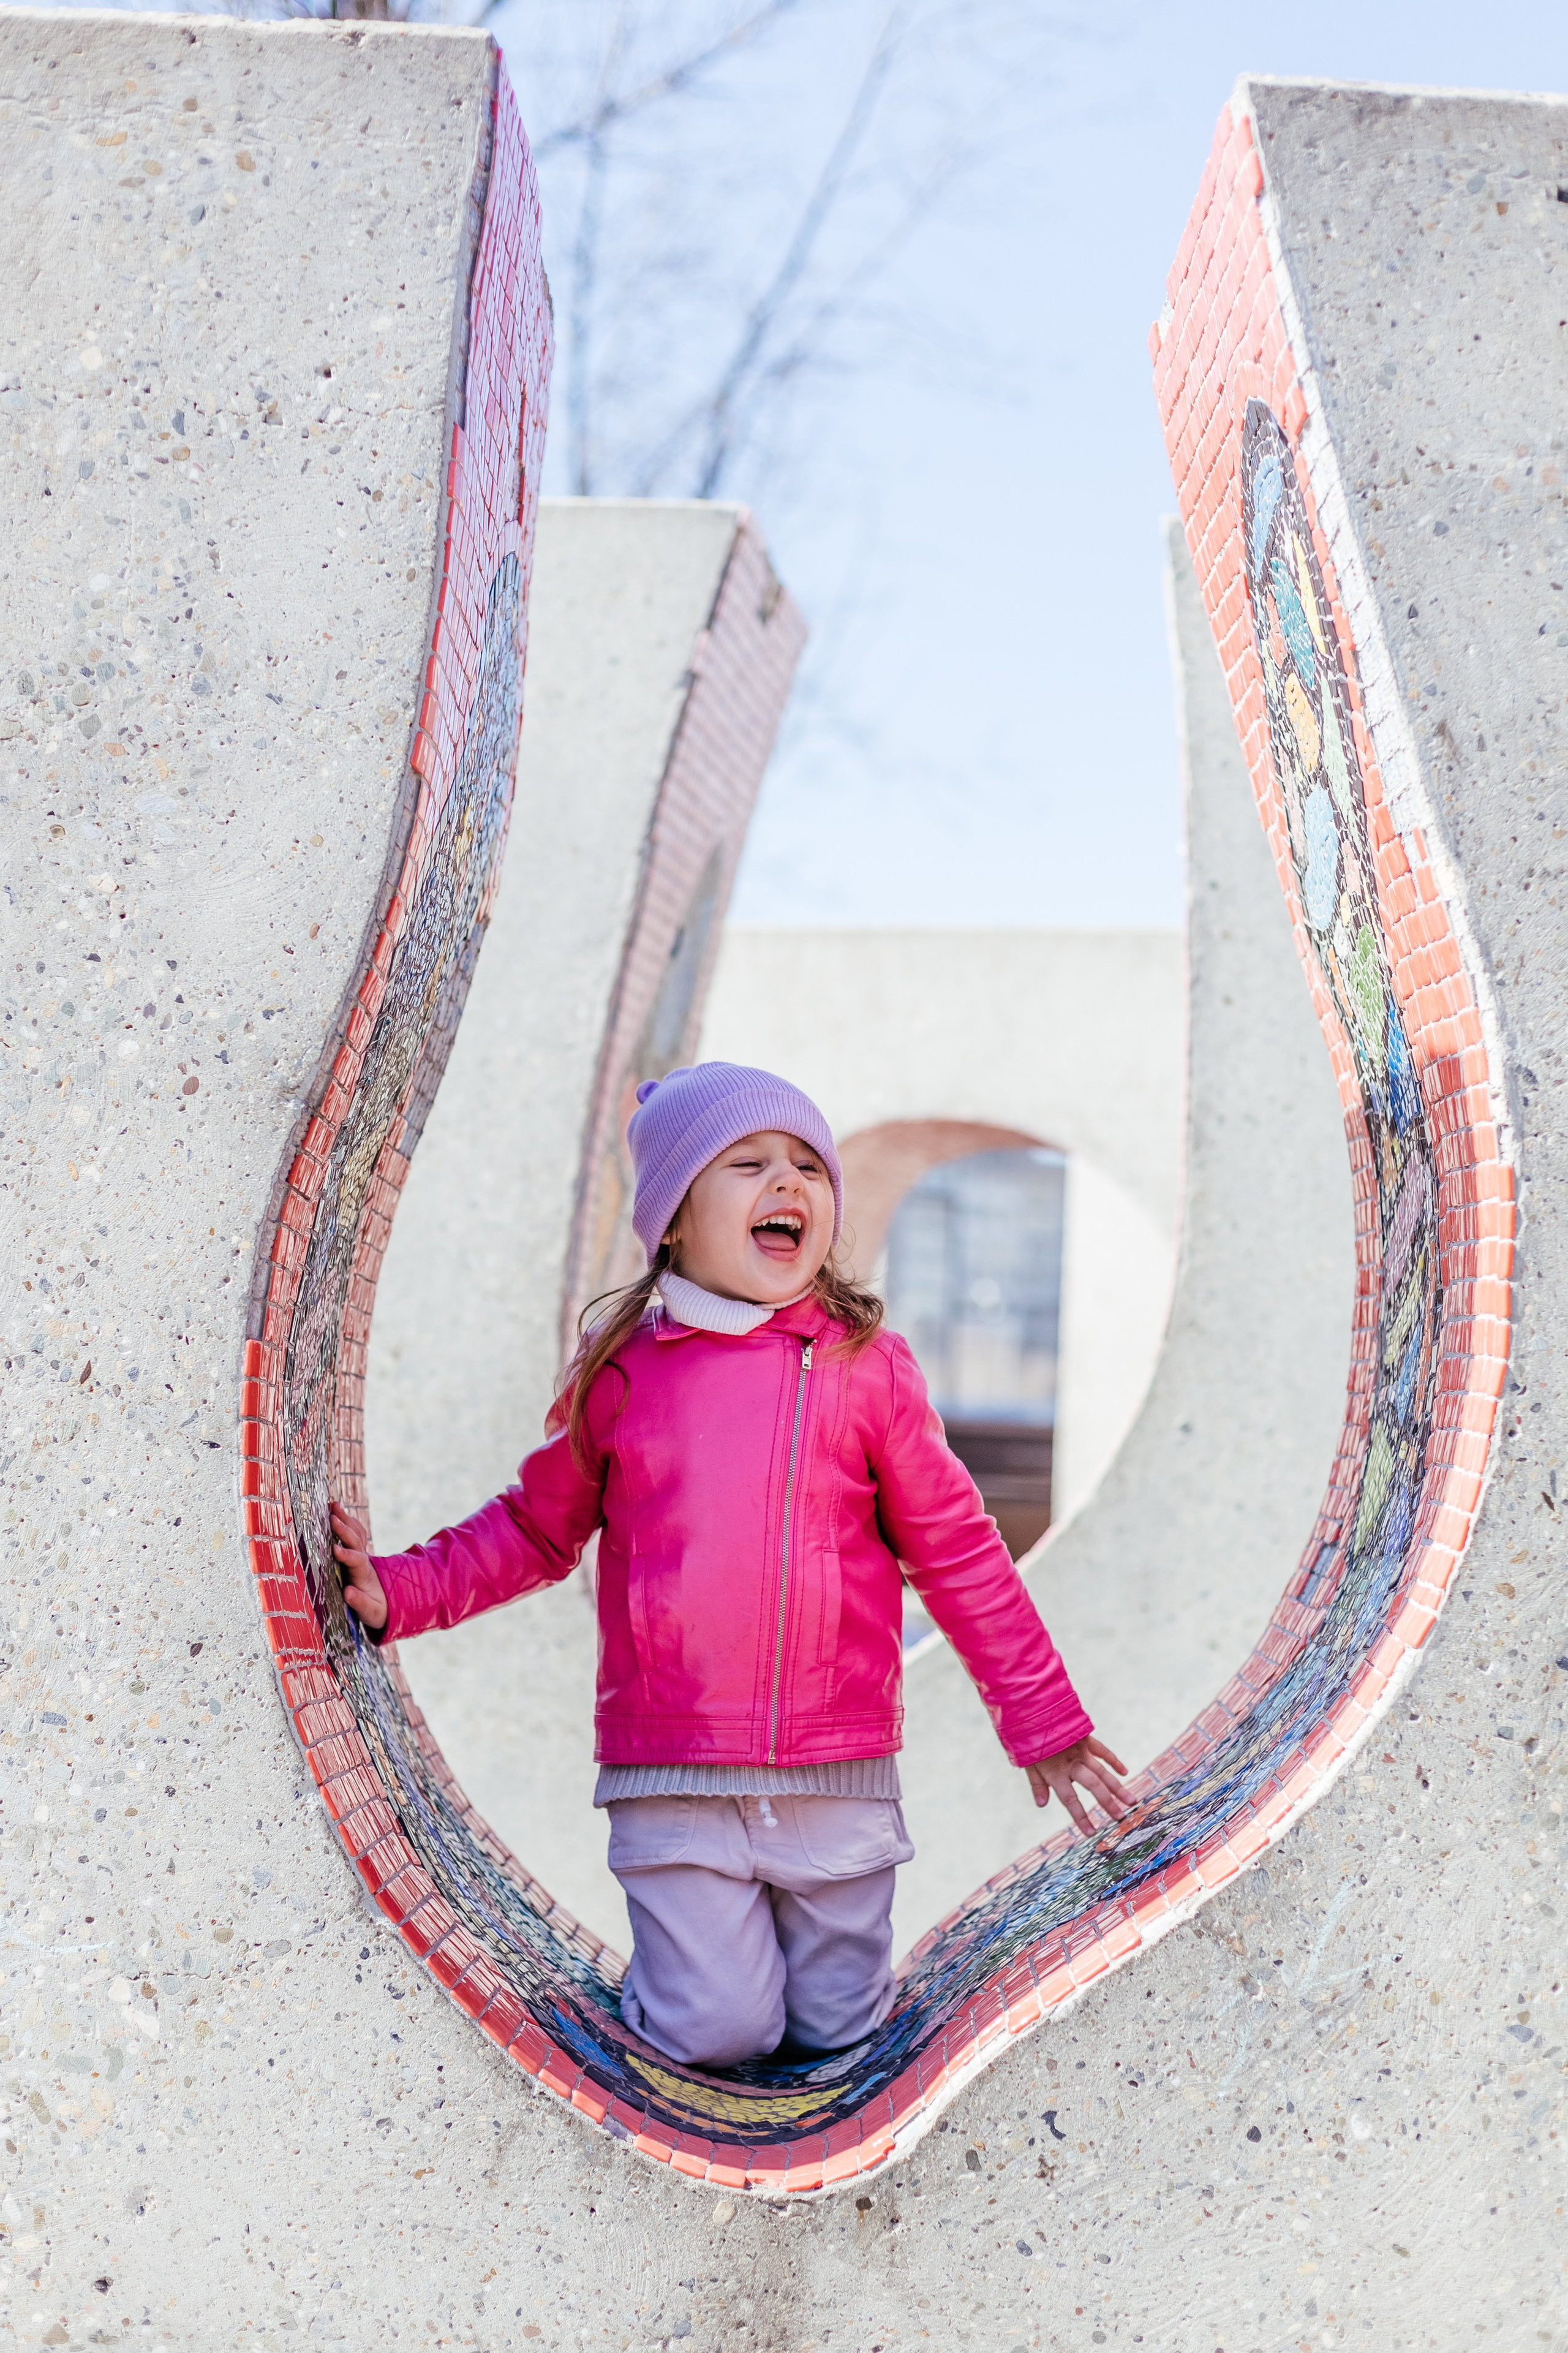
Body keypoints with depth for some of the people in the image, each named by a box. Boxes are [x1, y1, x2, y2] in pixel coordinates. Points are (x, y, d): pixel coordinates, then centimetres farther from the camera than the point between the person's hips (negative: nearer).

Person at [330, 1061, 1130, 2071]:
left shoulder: (868, 1366, 0)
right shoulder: (620, 1373, 0)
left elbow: (956, 1550, 6)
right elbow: (535, 1532, 12)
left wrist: (1045, 1722, 8)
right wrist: (401, 1590, -2)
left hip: (839, 1776, 1)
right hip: (672, 1779, -1)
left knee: (839, 2034, 9)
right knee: (718, 2040, -4)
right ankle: (676, 1950, 28)